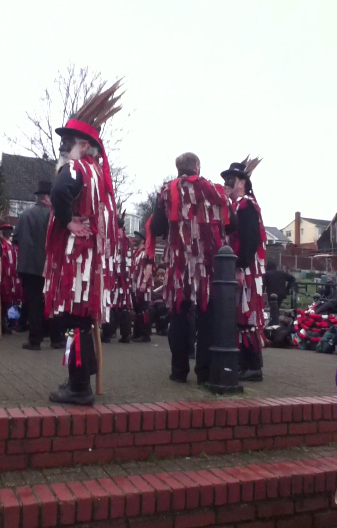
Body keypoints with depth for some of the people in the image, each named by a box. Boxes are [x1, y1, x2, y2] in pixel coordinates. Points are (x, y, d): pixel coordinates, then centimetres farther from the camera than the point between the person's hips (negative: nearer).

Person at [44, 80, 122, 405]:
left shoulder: (74, 169, -10)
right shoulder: (97, 171, 17)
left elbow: (59, 191, -34)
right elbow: (104, 213, 22)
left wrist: (67, 221, -20)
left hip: (76, 255, -9)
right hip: (93, 254, 9)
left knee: (75, 321, -5)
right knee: (82, 319, 14)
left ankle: (79, 388, 1)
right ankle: (81, 381, 24)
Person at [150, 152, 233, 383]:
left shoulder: (167, 191, 4)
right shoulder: (215, 190, 6)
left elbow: (156, 229, 2)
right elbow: (229, 225, 8)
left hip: (180, 262, 0)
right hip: (210, 262, 0)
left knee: (180, 315, 7)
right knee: (207, 316, 5)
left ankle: (180, 369, 10)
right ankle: (205, 370, 7)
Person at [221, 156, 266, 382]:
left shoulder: (246, 205, -10)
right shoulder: (237, 206, 20)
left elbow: (249, 240, -20)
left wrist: (240, 269, -24)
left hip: (244, 271, -10)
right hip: (239, 270, 10)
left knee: (246, 317, -7)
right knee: (240, 318, 11)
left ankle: (253, 367, -1)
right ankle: (247, 364, 17)